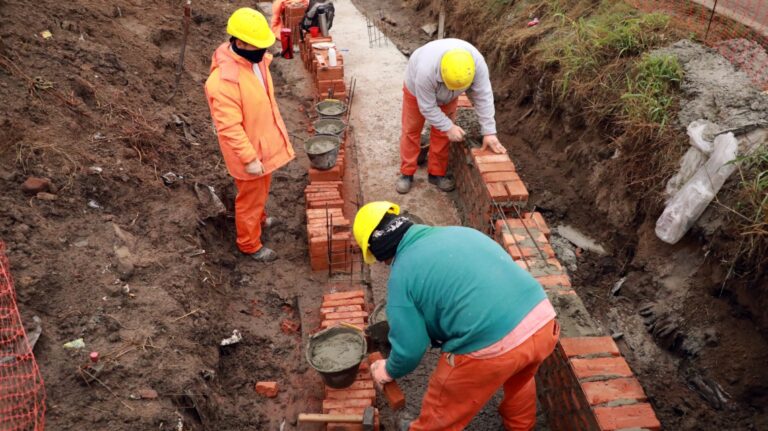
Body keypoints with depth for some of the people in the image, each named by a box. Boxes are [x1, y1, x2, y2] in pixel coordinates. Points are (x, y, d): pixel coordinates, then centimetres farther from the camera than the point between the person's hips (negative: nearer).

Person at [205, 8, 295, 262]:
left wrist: (277, 134, 19)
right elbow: (230, 128, -28)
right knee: (250, 198, 11)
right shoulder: (223, 80, -31)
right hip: (249, 152, -8)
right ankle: (249, 244, 31)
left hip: (266, 143, 8)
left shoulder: (256, 60, -5)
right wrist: (249, 159, -24)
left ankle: (259, 218, 55)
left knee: (262, 190, 29)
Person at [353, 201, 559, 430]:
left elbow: (408, 349, 1)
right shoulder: (460, 232, 18)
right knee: (519, 379, 40)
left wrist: (389, 371, 24)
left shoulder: (402, 275, -1)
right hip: (542, 321, 8)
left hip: (490, 349, -7)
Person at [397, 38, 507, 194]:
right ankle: (407, 173, 14)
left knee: (441, 133, 3)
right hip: (417, 89, -3)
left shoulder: (477, 62, -37)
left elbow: (483, 97, -30)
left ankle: (437, 173, 15)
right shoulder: (426, 70, -46)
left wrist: (489, 132, -31)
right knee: (411, 130, 2)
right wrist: (449, 127, -27)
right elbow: (427, 107, -33)